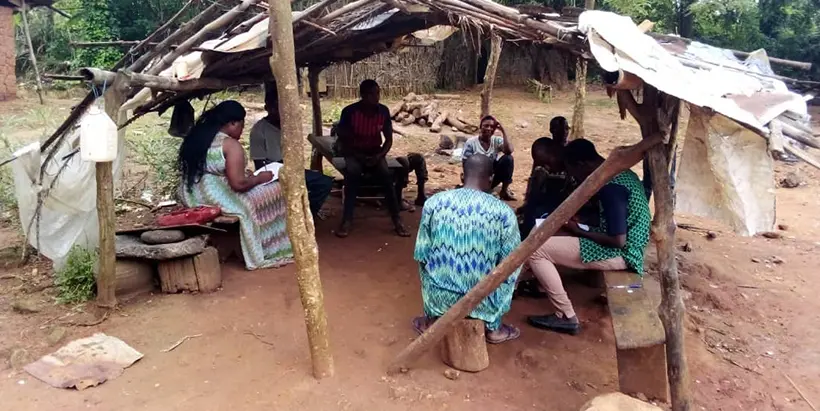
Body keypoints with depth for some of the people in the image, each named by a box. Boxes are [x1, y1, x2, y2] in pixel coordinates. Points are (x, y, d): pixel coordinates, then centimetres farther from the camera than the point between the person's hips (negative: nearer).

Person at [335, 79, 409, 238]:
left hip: (375, 154, 2)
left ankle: (397, 220, -23)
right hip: (354, 154, -2)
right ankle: (346, 220, -31)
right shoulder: (349, 111, -13)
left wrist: (379, 156, -15)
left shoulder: (383, 111, -4)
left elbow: (389, 139, 3)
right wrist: (360, 157, -20)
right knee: (353, 172, -35)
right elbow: (343, 141, -8)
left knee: (386, 175, -28)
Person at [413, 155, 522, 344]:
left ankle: (431, 320, 36)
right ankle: (494, 329, 31)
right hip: (482, 303, -1)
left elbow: (421, 256, -1)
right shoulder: (503, 212, -12)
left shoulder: (433, 202, -7)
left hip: (439, 297, 2)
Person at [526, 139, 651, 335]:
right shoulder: (622, 173, 6)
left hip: (619, 253, -10)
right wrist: (580, 223, 10)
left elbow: (618, 240, -24)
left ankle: (566, 317, -7)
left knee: (536, 250, -14)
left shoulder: (611, 186, -24)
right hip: (626, 248, 10)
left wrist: (580, 232, -11)